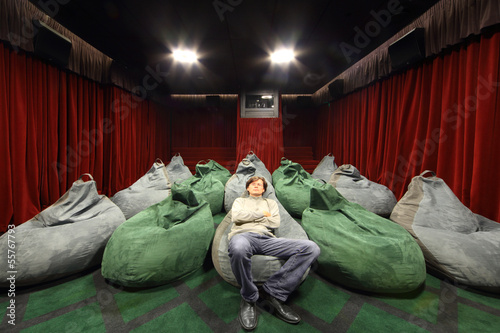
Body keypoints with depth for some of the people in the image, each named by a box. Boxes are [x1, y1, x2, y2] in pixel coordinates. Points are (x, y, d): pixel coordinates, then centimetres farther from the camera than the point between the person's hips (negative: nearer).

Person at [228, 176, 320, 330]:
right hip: (243, 235, -2)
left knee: (311, 248, -20)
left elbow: (275, 223, 11)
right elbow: (236, 216, 5)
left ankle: (273, 291, -16)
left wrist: (249, 216, 8)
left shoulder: (271, 202, 31)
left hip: (266, 238, 3)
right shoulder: (239, 201, 28)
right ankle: (249, 298, -15)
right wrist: (262, 214, 8)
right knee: (238, 248, -44)